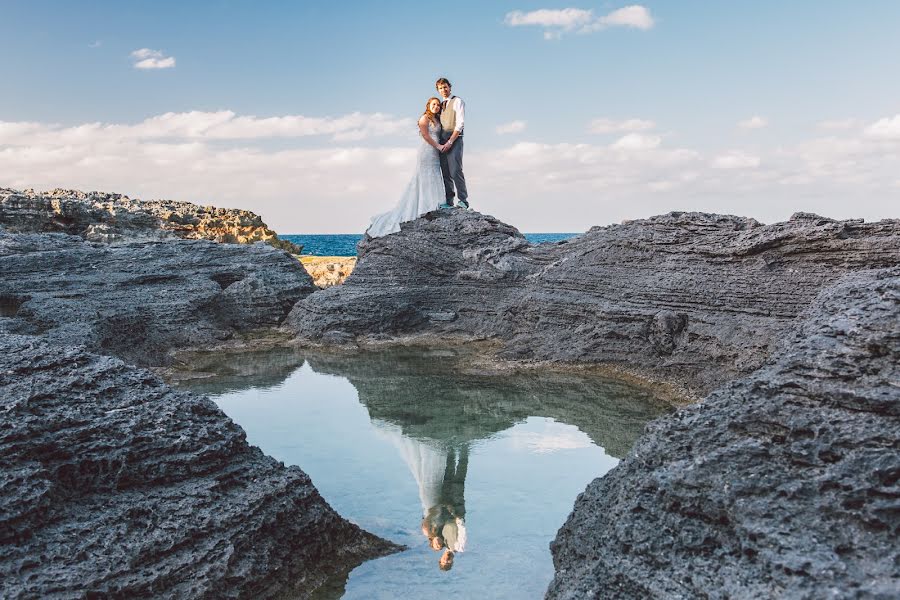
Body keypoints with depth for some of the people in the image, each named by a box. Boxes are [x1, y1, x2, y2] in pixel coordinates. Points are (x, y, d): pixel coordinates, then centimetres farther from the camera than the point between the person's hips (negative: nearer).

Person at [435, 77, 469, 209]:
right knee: (445, 173, 4)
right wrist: (439, 143, 6)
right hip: (442, 141, 7)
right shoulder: (440, 105, 21)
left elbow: (460, 124, -9)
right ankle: (448, 202, 5)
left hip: (454, 139, -7)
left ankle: (463, 201, -11)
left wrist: (450, 142, -16)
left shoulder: (457, 101, 0)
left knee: (455, 171, -14)